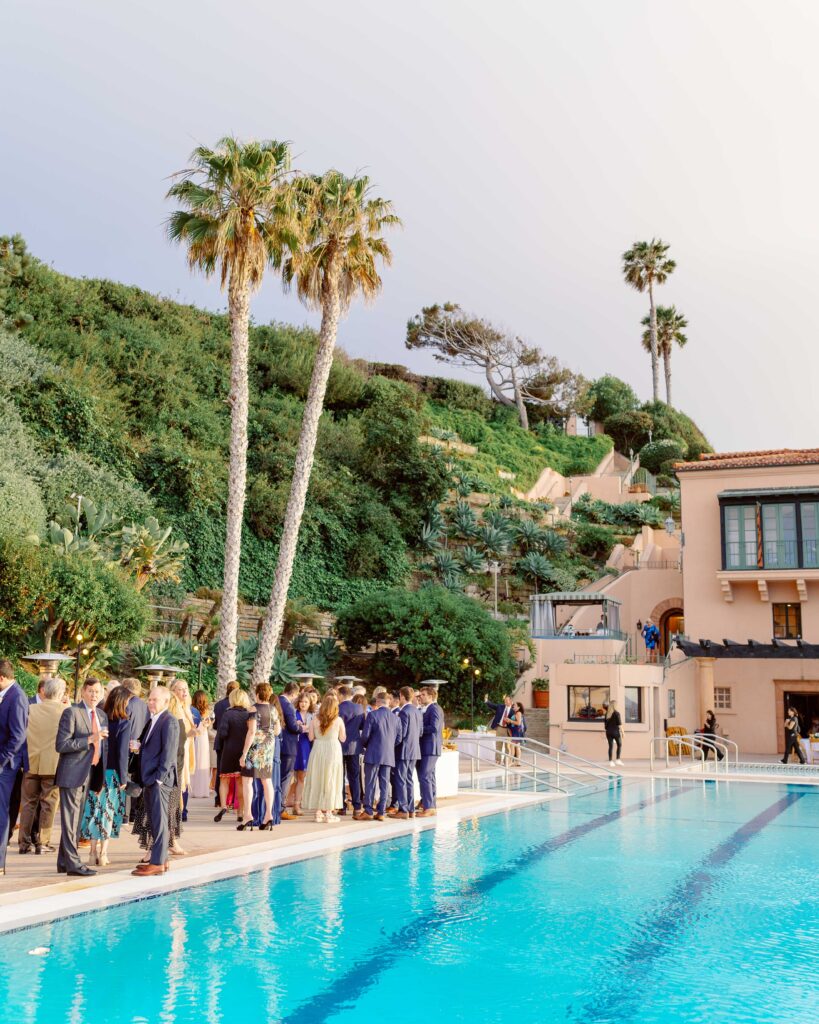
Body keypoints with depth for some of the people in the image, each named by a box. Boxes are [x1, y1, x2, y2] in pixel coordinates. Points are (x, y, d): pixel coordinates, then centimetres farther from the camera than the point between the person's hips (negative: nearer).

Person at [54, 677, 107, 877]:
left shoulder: (102, 715, 14)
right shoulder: (71, 712, -8)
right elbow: (61, 745, -15)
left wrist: (102, 775, 13)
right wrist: (89, 739, -20)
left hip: (90, 775, 8)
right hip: (73, 773, -8)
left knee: (77, 820, 12)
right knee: (70, 819, -5)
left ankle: (64, 862, 19)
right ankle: (72, 863, -3)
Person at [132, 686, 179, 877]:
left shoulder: (169, 721, -11)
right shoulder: (152, 721, 16)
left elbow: (169, 752, -16)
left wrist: (159, 778, -19)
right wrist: (139, 746, 3)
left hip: (160, 779, -9)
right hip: (149, 779, 9)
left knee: (159, 821, -6)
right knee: (154, 821, 13)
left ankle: (157, 863, -3)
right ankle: (160, 857, 21)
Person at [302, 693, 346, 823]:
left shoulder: (315, 718, -4)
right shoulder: (338, 720, -8)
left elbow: (311, 737, 0)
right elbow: (342, 738, 1)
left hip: (318, 750, 2)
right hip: (333, 750, -2)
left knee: (317, 779, 11)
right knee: (331, 780, 6)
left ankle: (318, 811, 14)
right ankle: (328, 812, 9)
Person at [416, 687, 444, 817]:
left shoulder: (434, 708, -12)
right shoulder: (427, 709, 17)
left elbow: (434, 727, -22)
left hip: (430, 748, -10)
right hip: (427, 748, 10)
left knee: (424, 777, -11)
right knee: (429, 777, 12)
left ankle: (428, 807, -11)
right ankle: (432, 806, 17)